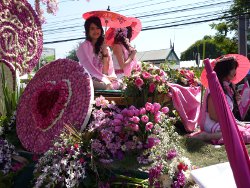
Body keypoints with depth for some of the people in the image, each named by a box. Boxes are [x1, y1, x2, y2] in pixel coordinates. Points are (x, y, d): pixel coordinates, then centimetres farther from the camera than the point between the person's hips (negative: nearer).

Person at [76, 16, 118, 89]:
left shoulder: (103, 47, 17)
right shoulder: (83, 46, 1)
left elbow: (105, 71, 6)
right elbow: (88, 66, -13)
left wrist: (105, 51, -3)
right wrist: (104, 78, -24)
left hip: (100, 80, 5)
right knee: (108, 86, -37)